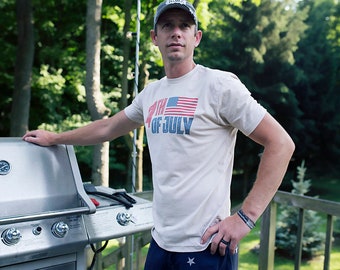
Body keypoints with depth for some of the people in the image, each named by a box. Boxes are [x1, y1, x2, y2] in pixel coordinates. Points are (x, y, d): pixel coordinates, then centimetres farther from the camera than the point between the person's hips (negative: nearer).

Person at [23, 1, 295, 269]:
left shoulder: (219, 85, -11)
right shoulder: (150, 94, 7)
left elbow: (281, 143, -12)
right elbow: (107, 128, 22)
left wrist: (246, 217, -16)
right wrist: (53, 138, 27)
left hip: (206, 247, -5)